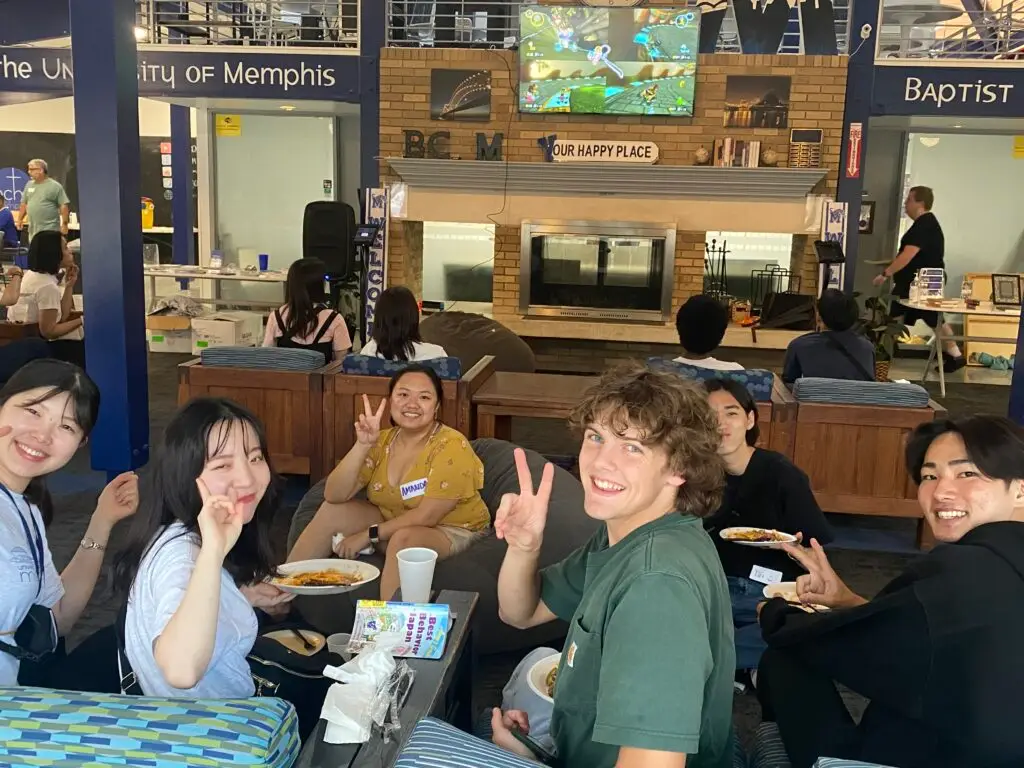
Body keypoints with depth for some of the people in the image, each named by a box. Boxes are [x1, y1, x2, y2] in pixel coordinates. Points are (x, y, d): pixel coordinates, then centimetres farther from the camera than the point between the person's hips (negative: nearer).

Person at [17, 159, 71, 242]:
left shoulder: (55, 186, -6)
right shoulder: (29, 185, 12)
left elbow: (64, 205, -9)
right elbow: (24, 203, 20)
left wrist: (64, 224, -13)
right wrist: (21, 219, 15)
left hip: (50, 230, -6)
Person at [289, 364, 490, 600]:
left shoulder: (451, 447, -22)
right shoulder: (382, 441, -4)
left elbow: (426, 516, -25)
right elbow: (334, 496, -13)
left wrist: (368, 535, -21)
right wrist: (362, 445, -25)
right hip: (394, 524, 6)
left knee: (404, 538, -35)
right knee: (332, 510, -6)